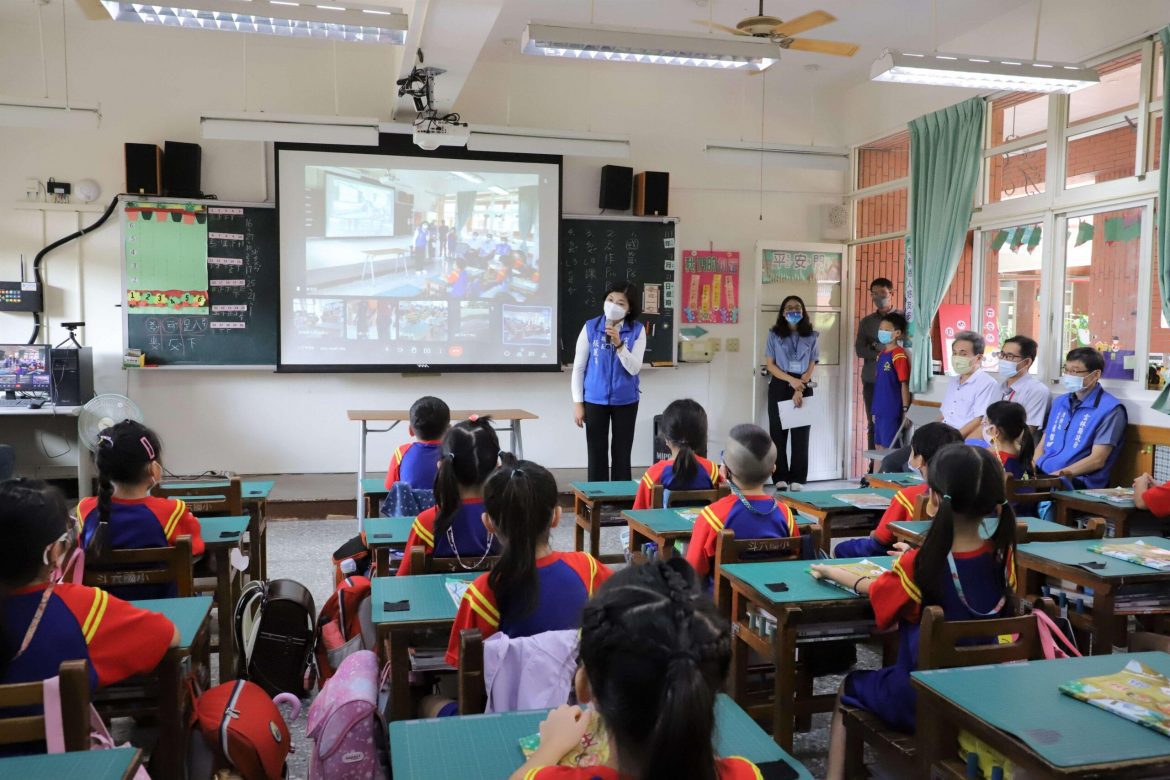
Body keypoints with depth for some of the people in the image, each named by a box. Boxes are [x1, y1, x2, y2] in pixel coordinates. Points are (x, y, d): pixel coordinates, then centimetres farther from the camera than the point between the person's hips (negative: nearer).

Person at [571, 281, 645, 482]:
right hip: (594, 400, 0)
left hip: (625, 401, 0)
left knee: (622, 453, 8)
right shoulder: (590, 327, -6)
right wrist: (577, 402, -4)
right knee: (597, 453, 6)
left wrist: (618, 344, -26)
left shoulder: (637, 331, -6)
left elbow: (634, 368, -12)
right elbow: (578, 367, -2)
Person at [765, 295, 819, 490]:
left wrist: (799, 388, -12)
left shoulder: (811, 336, 7)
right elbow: (770, 365, 0)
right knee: (778, 432, 0)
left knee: (801, 434, 0)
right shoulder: (774, 334, 5)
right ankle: (780, 478, 4)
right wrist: (791, 381, -13)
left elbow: (811, 367, 2)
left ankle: (797, 479, 4)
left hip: (804, 388, 0)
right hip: (779, 387, 0)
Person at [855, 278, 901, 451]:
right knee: (873, 424, 5)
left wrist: (877, 347, -12)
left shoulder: (903, 317, 5)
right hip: (872, 380, 3)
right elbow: (859, 350, 3)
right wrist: (882, 352, -13)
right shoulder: (866, 321, 13)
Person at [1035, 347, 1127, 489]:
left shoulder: (1110, 409, -2)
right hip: (1040, 475, 7)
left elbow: (1097, 460, -9)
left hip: (1077, 483, -7)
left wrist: (1058, 475, -18)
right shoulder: (1059, 402, 21)